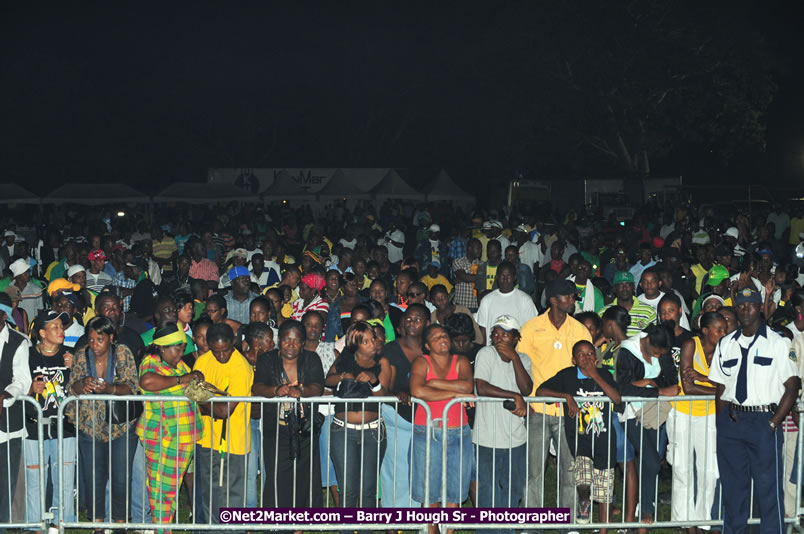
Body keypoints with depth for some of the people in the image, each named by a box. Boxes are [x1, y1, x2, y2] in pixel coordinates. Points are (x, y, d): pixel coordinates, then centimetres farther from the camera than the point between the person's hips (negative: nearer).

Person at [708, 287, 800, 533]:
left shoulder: (778, 343, -1)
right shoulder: (725, 344, 12)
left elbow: (793, 386, -4)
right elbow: (721, 388, 14)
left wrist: (773, 423, -11)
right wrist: (722, 423, 4)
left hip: (764, 422, -4)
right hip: (731, 420, 4)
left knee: (769, 487, -4)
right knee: (732, 485, 11)